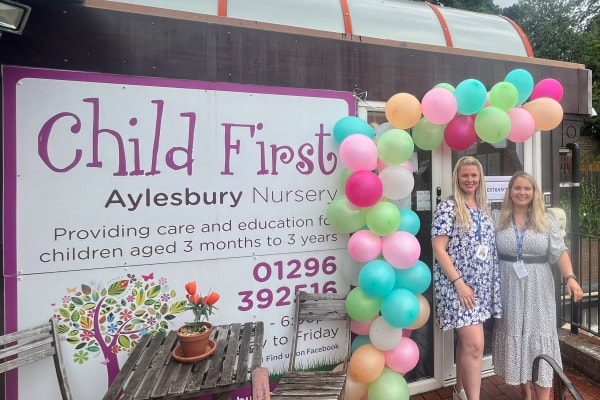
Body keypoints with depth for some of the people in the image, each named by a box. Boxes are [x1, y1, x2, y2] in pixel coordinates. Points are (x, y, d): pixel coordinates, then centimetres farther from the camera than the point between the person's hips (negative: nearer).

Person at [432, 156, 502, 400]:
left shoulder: (484, 209, 11)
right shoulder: (447, 207, -11)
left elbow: (490, 248, 17)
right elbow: (438, 249, -16)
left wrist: (492, 283, 11)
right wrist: (459, 283, -19)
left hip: (481, 285, 7)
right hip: (457, 285, -7)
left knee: (466, 341, 17)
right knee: (475, 345, -8)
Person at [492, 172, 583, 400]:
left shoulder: (546, 220, 2)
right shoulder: (497, 218, 0)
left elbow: (559, 251, -4)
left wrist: (570, 277, -16)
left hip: (538, 288, 0)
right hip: (509, 288, 0)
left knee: (540, 337, 4)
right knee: (514, 336, 9)